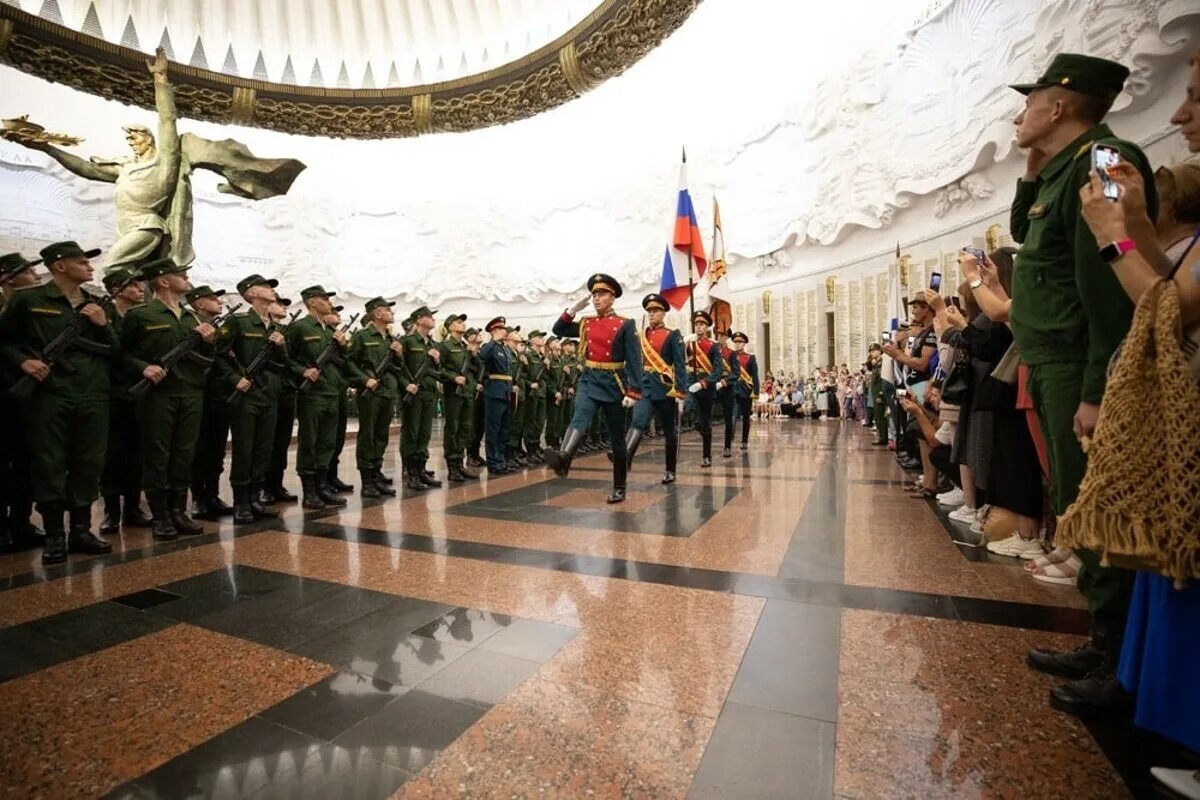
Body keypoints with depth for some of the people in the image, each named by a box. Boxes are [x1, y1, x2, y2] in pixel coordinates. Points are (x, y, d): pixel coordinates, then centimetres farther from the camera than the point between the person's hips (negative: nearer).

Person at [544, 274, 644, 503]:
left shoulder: (625, 325, -4)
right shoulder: (585, 324, 9)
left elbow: (634, 361, -9)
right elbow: (558, 330, 18)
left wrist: (633, 391, -18)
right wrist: (573, 309, 4)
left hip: (614, 384, -3)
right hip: (589, 380, 3)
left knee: (617, 438, 5)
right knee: (579, 419, -27)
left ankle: (619, 488, 16)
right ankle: (563, 458, -52)